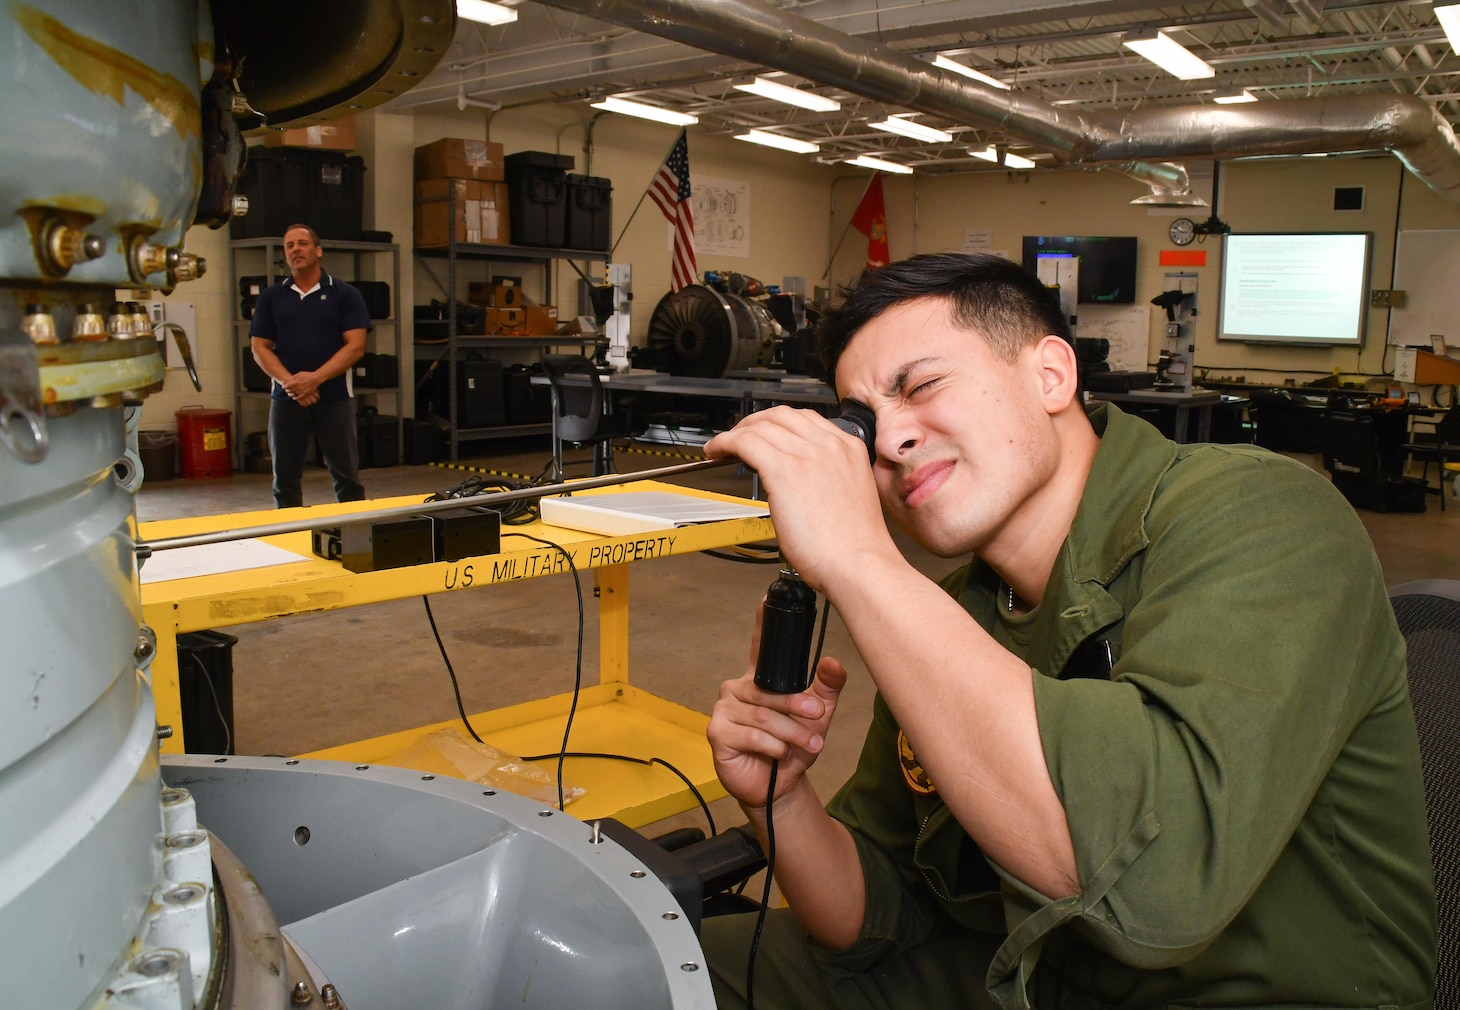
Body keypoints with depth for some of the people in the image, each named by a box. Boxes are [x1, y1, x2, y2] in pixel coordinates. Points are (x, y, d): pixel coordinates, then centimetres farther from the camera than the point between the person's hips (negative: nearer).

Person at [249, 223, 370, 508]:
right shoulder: (270, 297, 10)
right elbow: (260, 348, 4)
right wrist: (290, 383, -13)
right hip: (286, 399, 2)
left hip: (334, 397, -2)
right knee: (285, 477, 8)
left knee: (346, 475, 1)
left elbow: (355, 346, -6)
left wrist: (316, 378, -16)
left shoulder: (345, 294, 2)